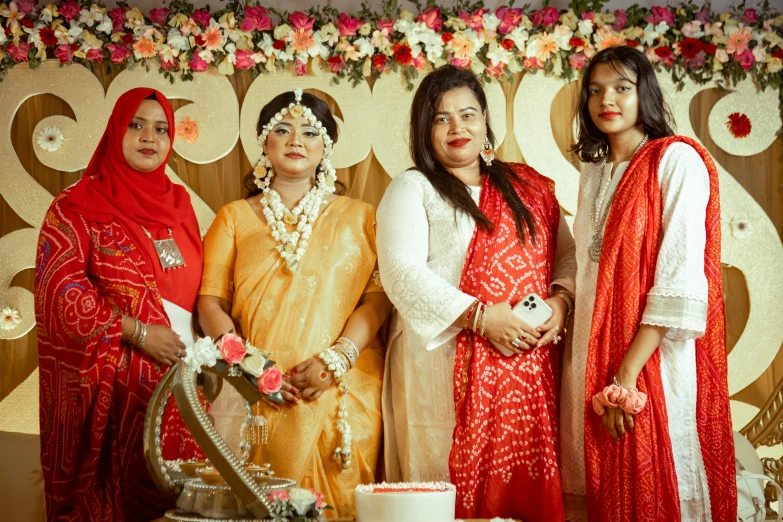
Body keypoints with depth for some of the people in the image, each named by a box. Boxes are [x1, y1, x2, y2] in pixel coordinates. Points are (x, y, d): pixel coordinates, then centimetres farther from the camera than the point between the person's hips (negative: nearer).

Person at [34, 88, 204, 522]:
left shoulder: (178, 202, 12)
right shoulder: (77, 207, -3)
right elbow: (61, 290, -11)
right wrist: (138, 331, -15)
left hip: (177, 374, 4)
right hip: (110, 382, -4)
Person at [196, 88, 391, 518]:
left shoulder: (356, 217, 12)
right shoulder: (235, 217, 12)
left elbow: (377, 295, 2)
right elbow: (211, 303, 4)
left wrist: (337, 357, -13)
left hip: (341, 394, 0)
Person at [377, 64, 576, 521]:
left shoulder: (528, 185, 17)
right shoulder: (412, 189, 3)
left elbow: (567, 253, 14)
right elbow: (402, 271, -10)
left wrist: (561, 300, -7)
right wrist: (480, 316, -17)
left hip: (531, 363, 4)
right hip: (448, 366, -3)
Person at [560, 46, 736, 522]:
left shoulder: (677, 161, -6)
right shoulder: (594, 175, 14)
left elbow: (682, 278, -15)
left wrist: (628, 373, -19)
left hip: (652, 359, -6)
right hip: (591, 360, 6)